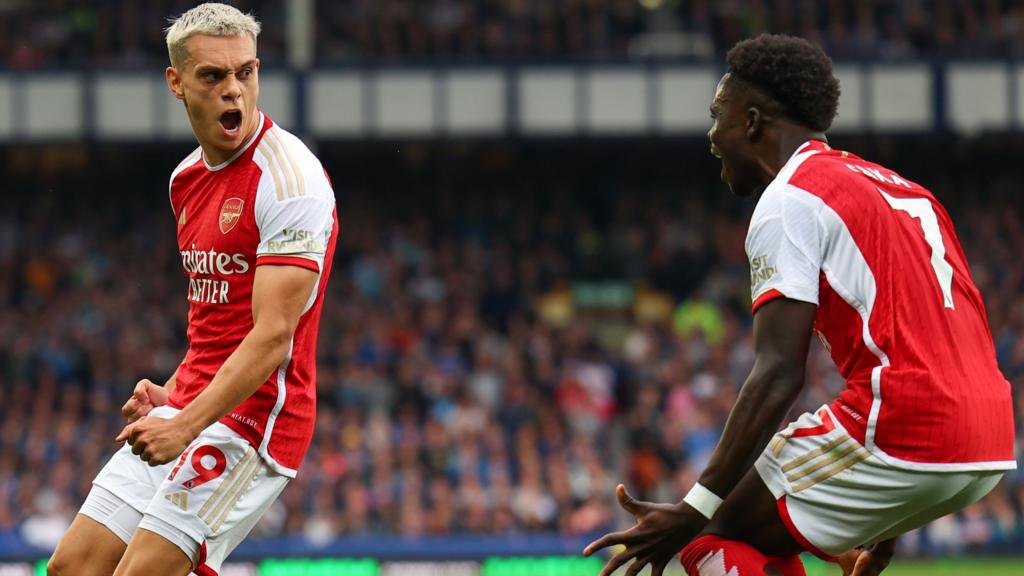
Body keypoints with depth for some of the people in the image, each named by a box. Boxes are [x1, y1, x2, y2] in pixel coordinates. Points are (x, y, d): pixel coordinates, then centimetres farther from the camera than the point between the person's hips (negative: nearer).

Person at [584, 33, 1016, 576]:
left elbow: (779, 373, -14)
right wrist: (887, 527, 34)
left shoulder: (790, 199, -4)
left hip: (901, 429, -9)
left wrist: (694, 510, -15)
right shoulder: (896, 186, 25)